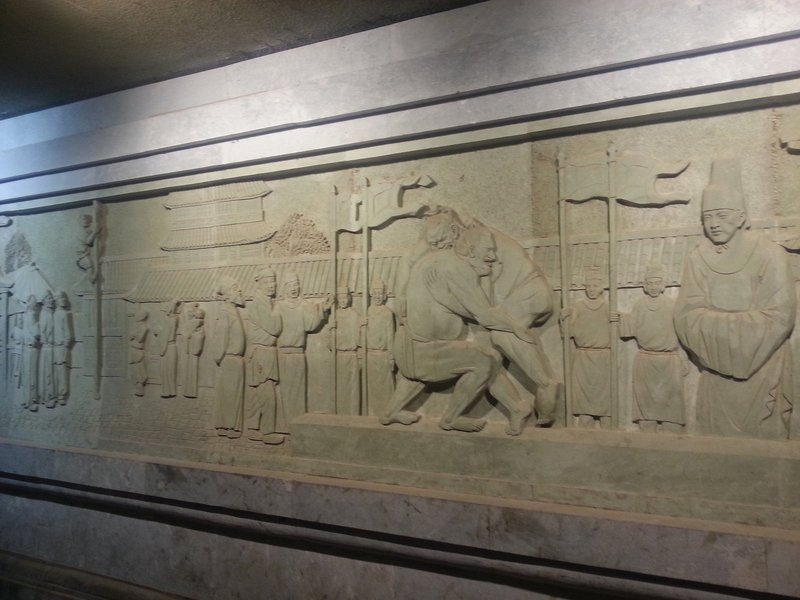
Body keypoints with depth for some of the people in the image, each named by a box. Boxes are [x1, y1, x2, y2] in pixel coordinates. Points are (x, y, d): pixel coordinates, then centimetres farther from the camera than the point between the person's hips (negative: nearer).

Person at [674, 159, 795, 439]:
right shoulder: (697, 259, 0)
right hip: (715, 374, 2)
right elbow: (686, 317, -5)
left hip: (762, 373, -2)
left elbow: (778, 318, -14)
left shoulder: (769, 255, -8)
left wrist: (715, 322, -12)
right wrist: (740, 322, -15)